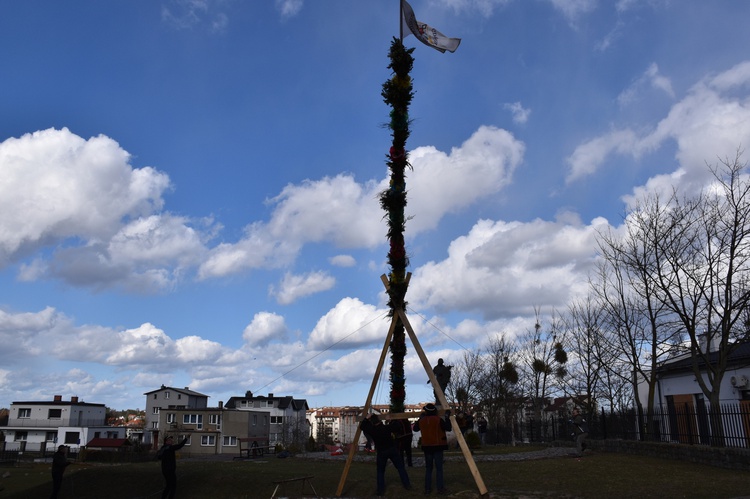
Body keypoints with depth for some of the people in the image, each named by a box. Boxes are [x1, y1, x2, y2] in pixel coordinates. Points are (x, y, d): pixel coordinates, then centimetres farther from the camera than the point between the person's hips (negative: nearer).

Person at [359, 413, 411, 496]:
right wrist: (392, 421, 11)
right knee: (400, 468, 11)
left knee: (380, 471, 12)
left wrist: (367, 419, 10)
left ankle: (380, 490, 7)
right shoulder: (387, 428, -13)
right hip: (392, 449, 0)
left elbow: (362, 426, 4)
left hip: (381, 452, 0)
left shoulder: (371, 430, -12)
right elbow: (396, 430, 4)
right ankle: (407, 485, 14)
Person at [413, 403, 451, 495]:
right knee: (439, 468, 1)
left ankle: (427, 488, 12)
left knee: (428, 468, 12)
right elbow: (448, 428, -8)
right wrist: (447, 417, -1)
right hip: (438, 446, -3)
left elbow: (415, 428, 17)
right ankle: (440, 488, 1)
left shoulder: (422, 420, 0)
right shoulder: (438, 419, -11)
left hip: (426, 446, 3)